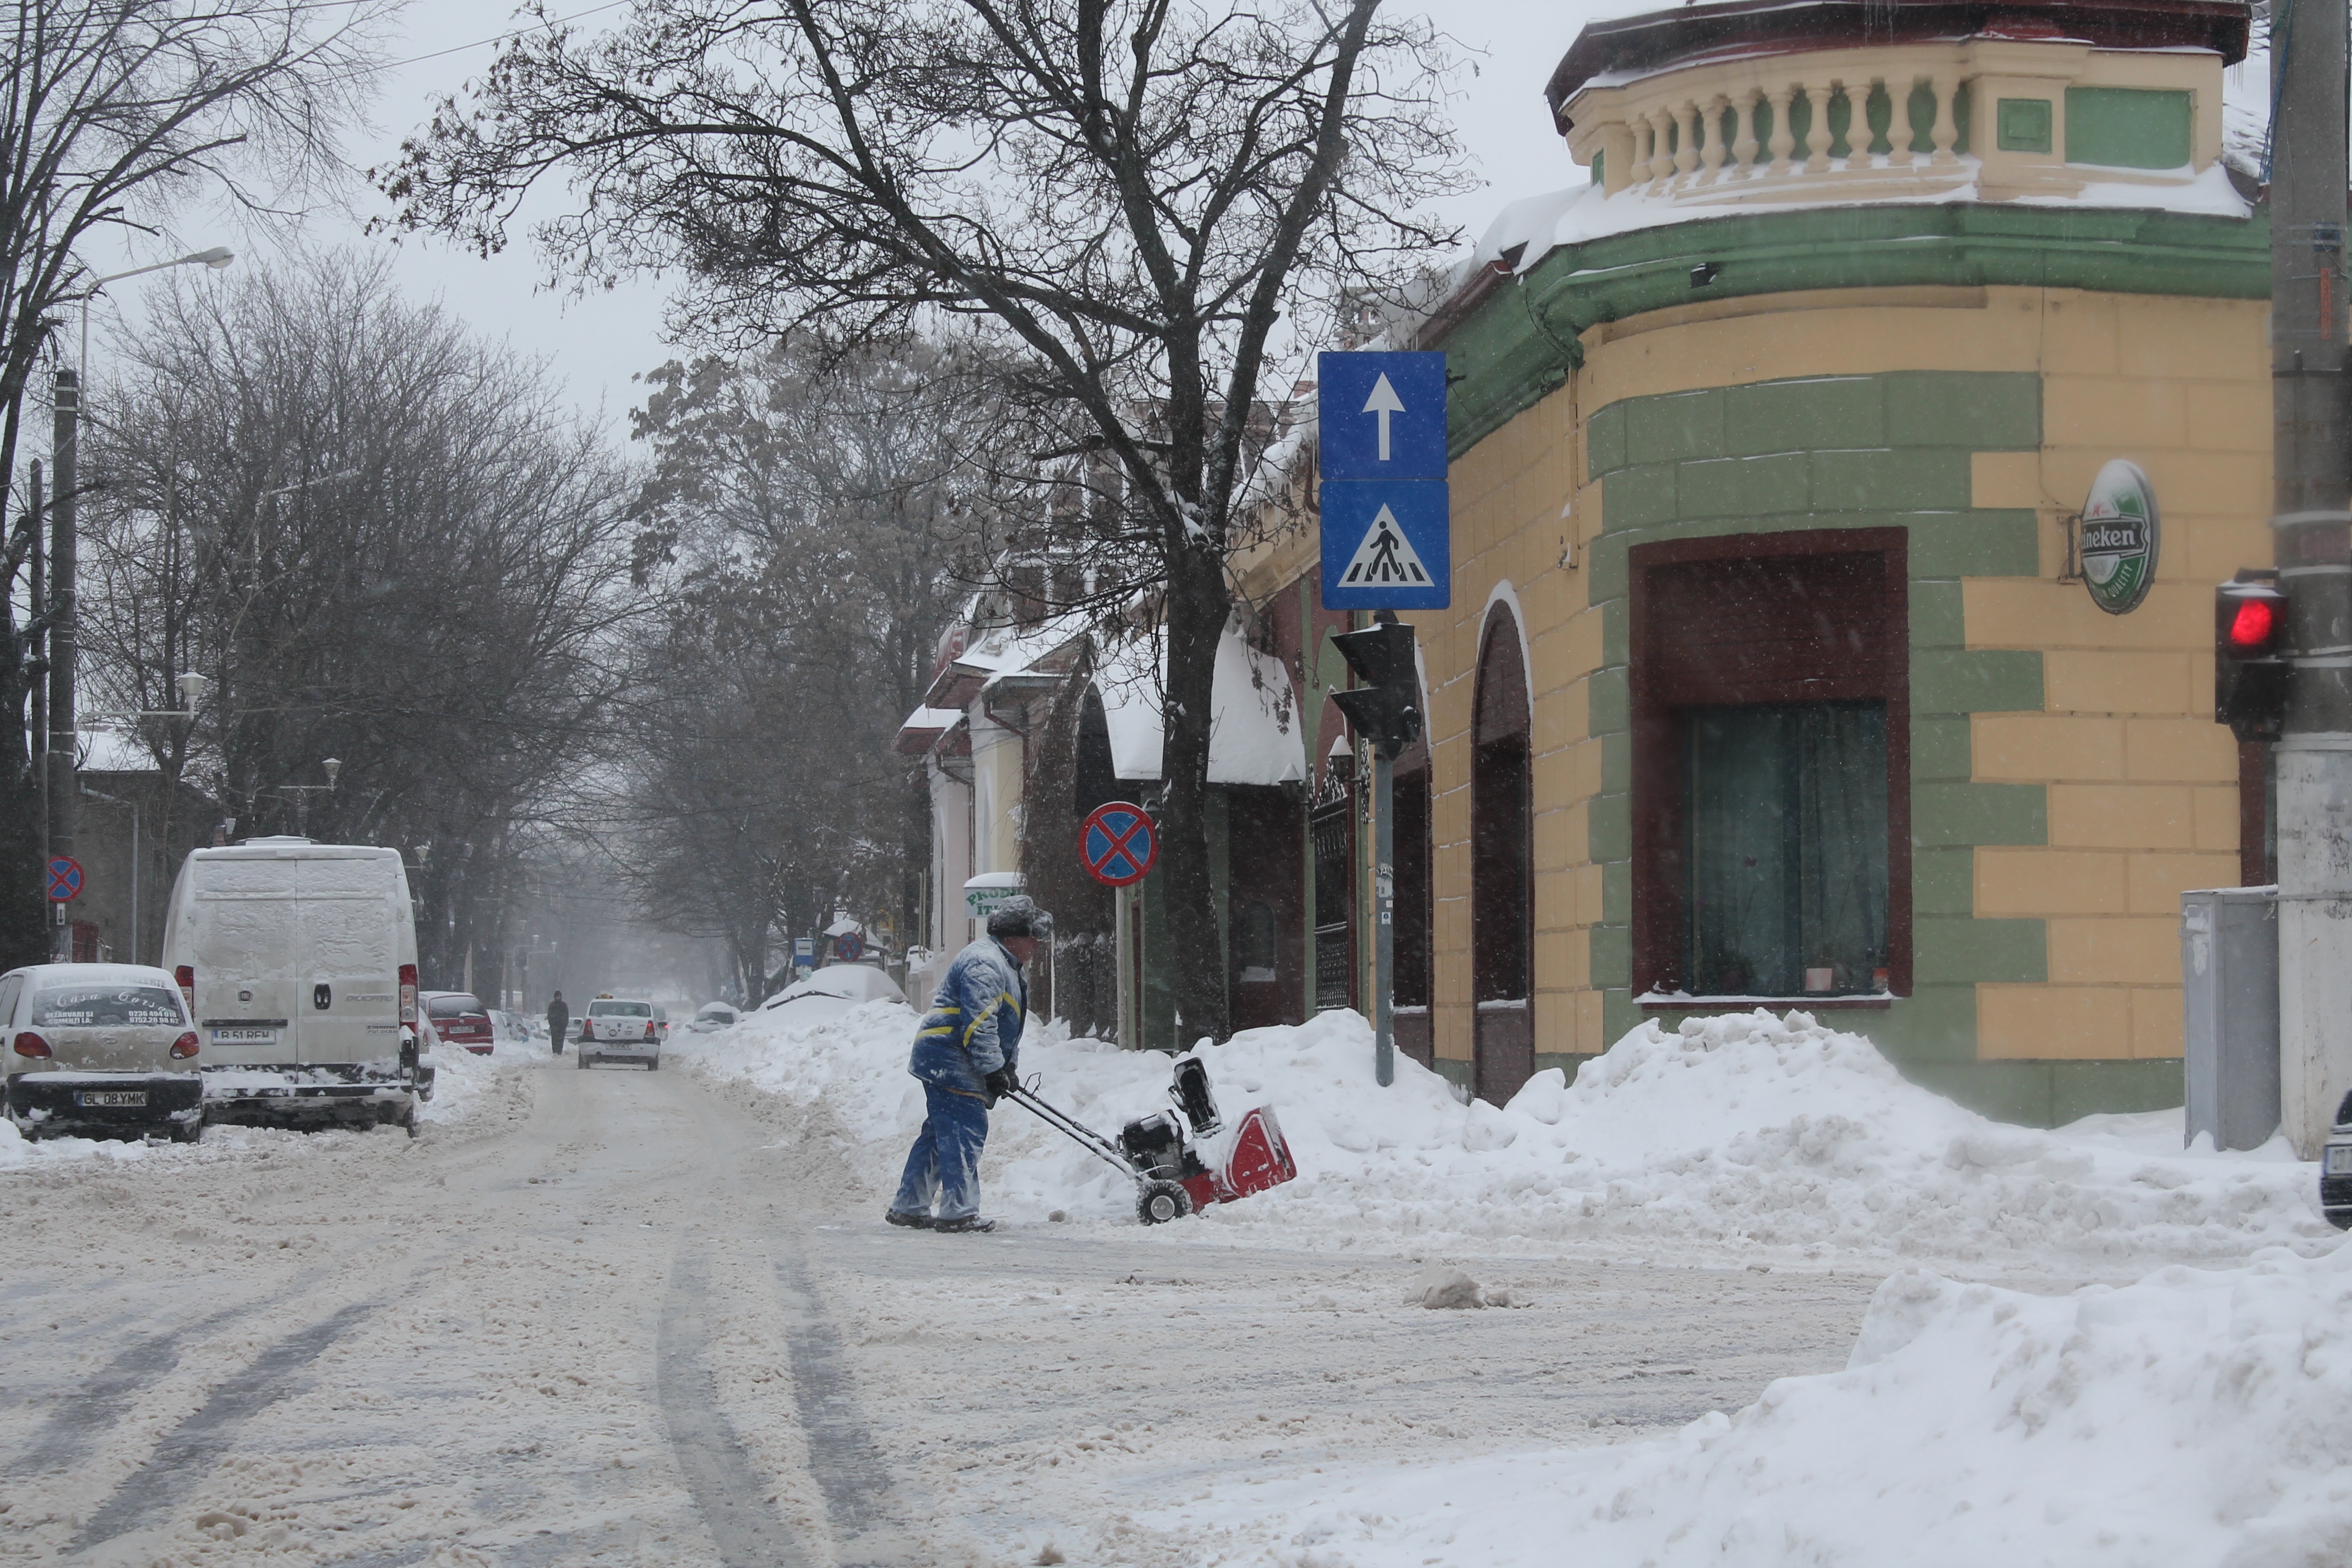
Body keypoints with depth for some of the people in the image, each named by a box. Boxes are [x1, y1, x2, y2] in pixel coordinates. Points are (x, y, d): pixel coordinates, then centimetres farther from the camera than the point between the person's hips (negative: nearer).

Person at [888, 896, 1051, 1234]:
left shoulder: (1006, 967, 22)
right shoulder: (984, 963, -15)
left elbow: (1005, 1026, 28)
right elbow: (978, 1023, -23)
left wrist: (1008, 1067, 18)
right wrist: (994, 1069, -22)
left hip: (942, 1063, 11)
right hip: (952, 1063, -11)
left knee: (939, 1133, 13)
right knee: (965, 1131, -12)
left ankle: (908, 1208, 17)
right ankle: (958, 1212, -14)